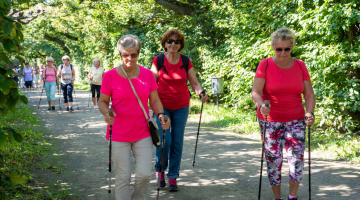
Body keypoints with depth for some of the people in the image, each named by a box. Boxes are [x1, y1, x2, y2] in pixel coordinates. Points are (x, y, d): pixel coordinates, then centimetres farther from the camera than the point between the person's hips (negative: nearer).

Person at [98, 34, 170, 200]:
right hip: (119, 135, -2)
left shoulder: (147, 74, 2)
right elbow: (102, 101, 1)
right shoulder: (110, 76, -5)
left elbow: (155, 100, 8)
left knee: (144, 175, -1)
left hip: (143, 133, 2)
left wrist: (160, 115, -11)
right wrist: (106, 114, -20)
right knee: (123, 178, 2)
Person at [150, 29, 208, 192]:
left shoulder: (186, 62, 1)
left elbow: (194, 82, 3)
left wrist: (201, 93, -17)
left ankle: (173, 177, 14)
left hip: (181, 107, 2)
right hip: (162, 106, -2)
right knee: (165, 140, -12)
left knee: (177, 142, 3)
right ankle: (160, 170, 14)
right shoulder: (158, 60, -3)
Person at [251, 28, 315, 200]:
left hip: (295, 121, 2)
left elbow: (309, 94, 2)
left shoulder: (300, 66, 3)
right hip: (270, 120, -2)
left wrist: (310, 112, -17)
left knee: (297, 158, -8)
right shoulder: (265, 65, -5)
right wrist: (261, 105, -34)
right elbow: (256, 92, -13)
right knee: (273, 159, 1)